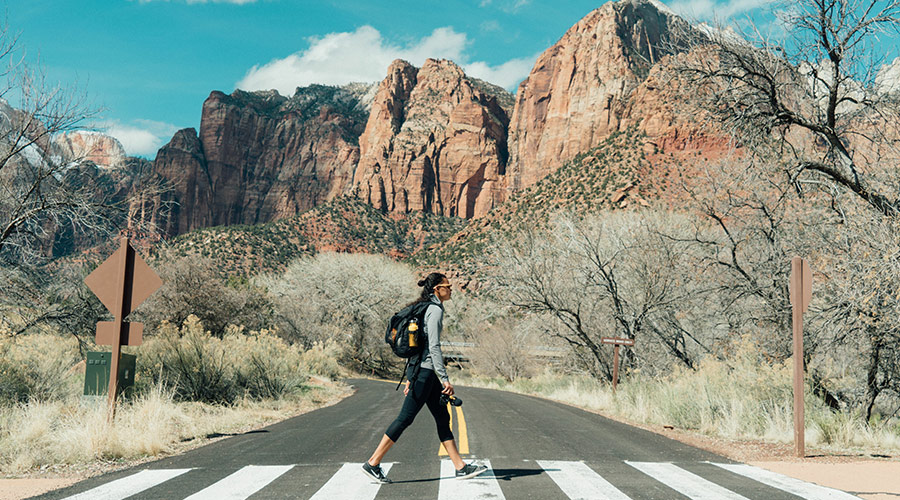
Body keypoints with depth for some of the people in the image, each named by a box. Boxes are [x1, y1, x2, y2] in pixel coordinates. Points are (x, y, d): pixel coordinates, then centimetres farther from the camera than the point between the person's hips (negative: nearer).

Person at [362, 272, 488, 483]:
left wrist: (411, 378, 21)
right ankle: (373, 463, -2)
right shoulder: (435, 309, -12)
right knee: (405, 418, -6)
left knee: (443, 417, 9)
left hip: (421, 371, 11)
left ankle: (461, 467, 12)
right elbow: (434, 347, -19)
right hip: (424, 371, -11)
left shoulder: (425, 308, 18)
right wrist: (445, 378, -20)